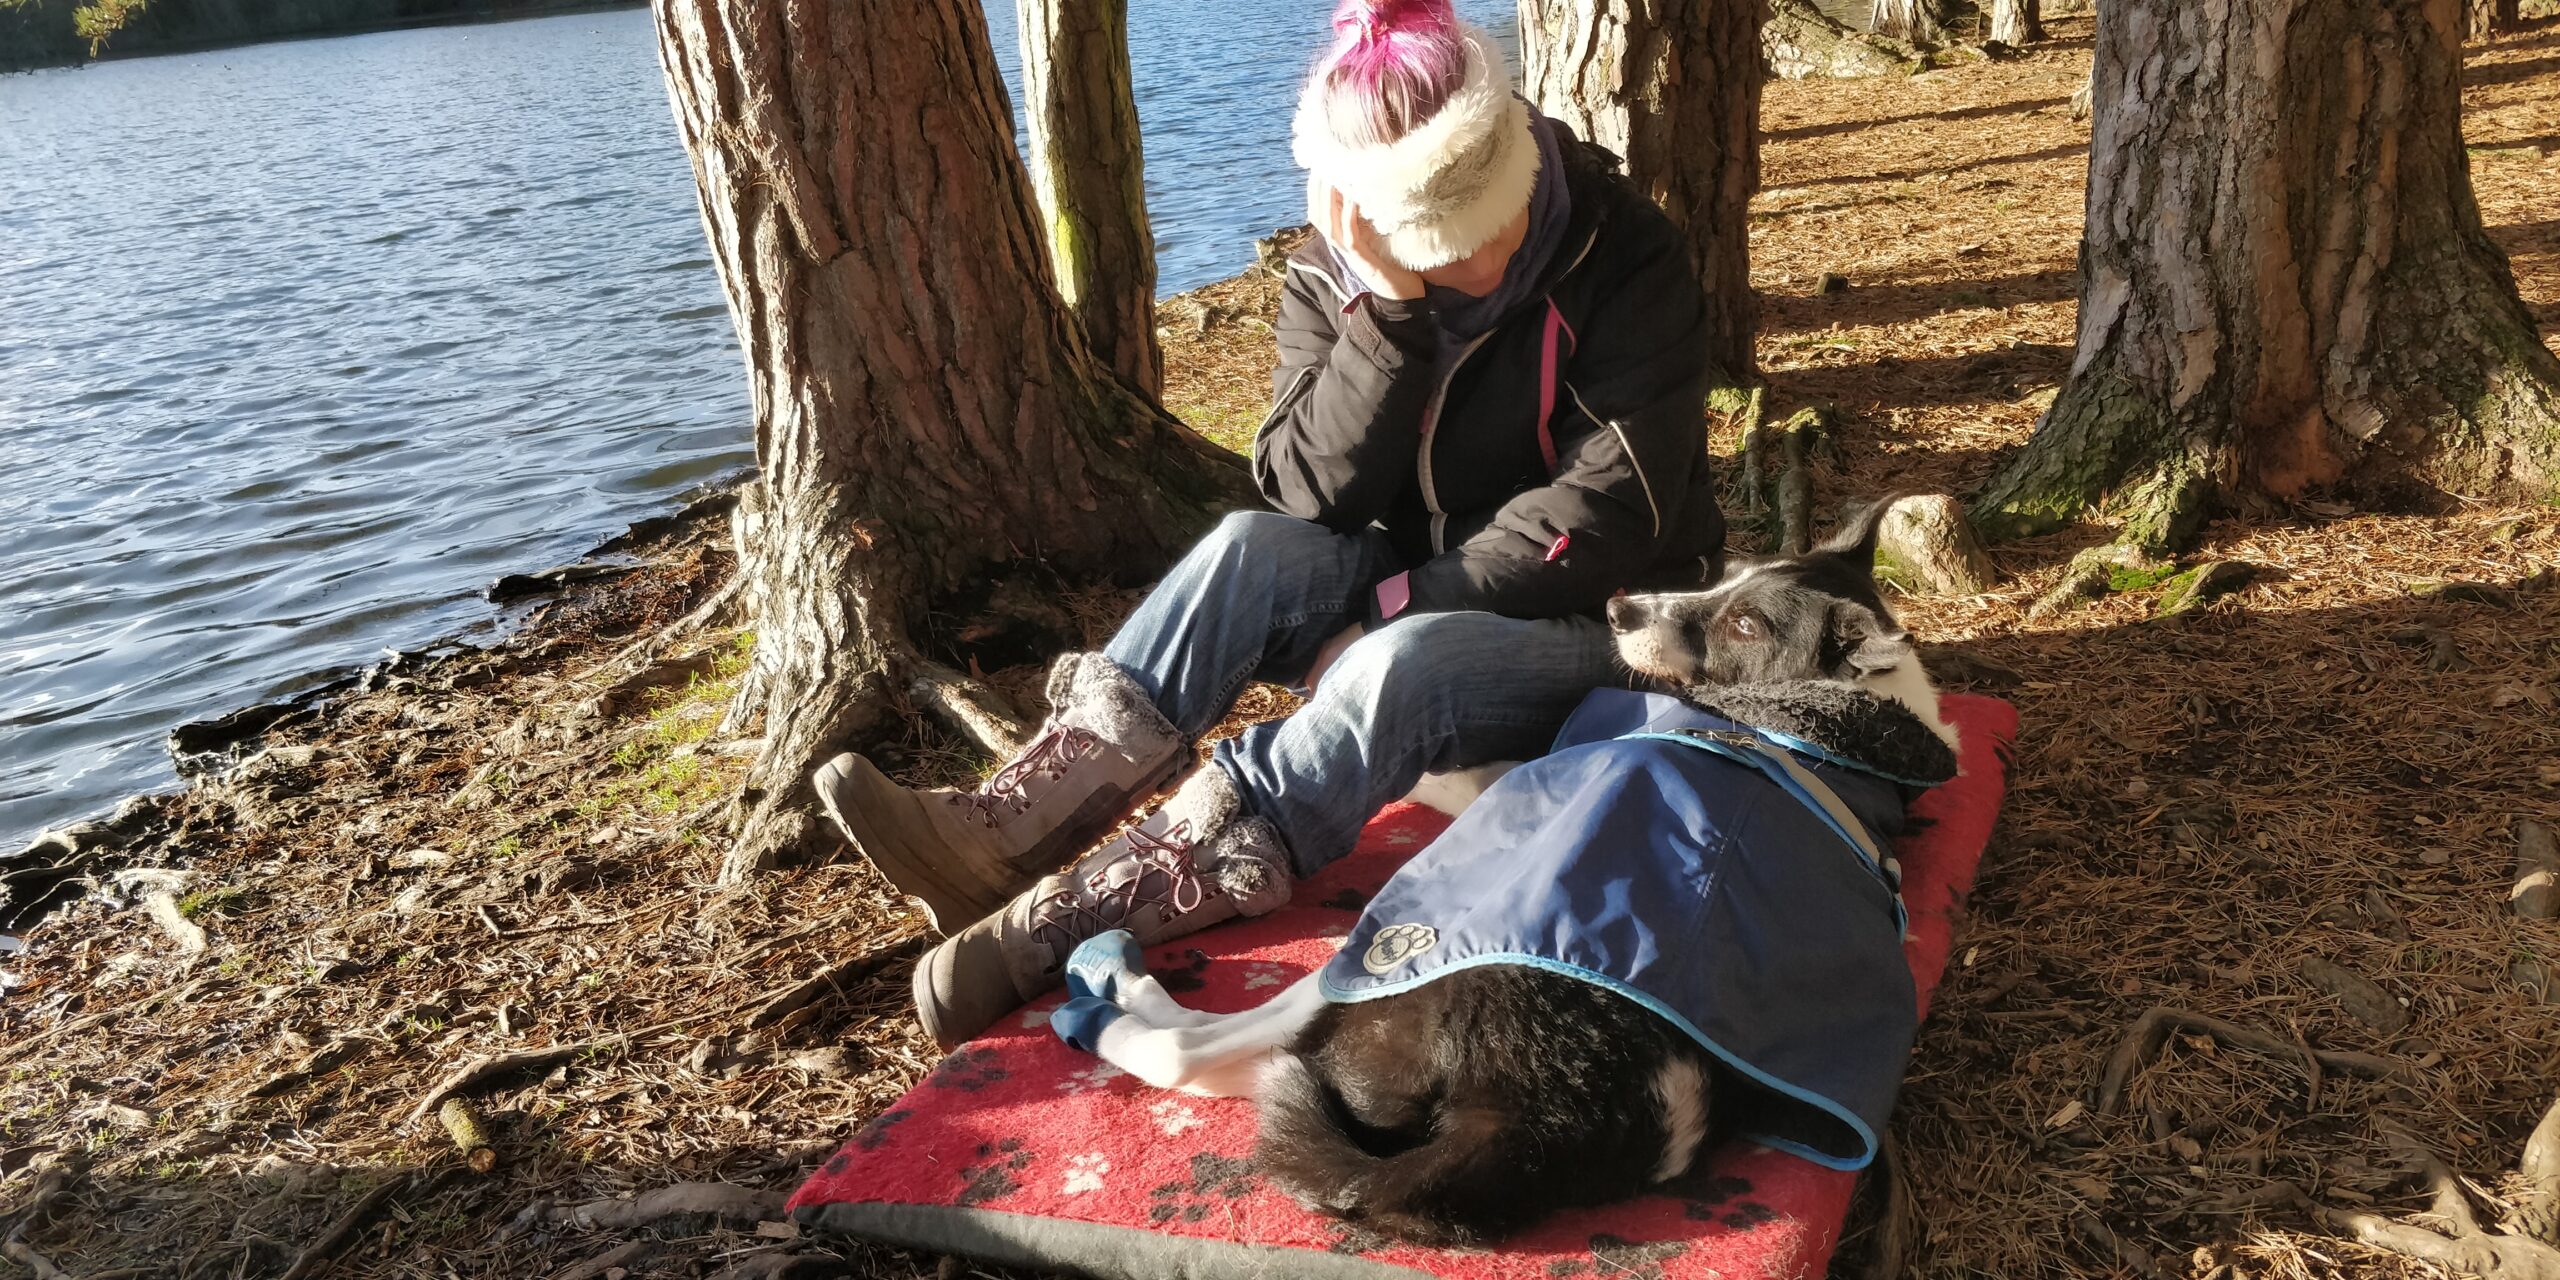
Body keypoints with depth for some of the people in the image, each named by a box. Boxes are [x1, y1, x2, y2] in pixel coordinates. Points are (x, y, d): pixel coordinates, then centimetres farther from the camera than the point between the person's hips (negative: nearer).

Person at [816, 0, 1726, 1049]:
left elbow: (1612, 511, -21)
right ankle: (999, 833, -36)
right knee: (1251, 551, -27)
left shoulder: (1627, 256, -15)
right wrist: (1394, 314, -27)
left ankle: (1056, 924, -41)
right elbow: (1317, 498, -14)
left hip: (1602, 629, -4)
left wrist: (1397, 606, -23)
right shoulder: (1335, 280, -4)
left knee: (1400, 667, -36)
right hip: (1415, 603, 4)